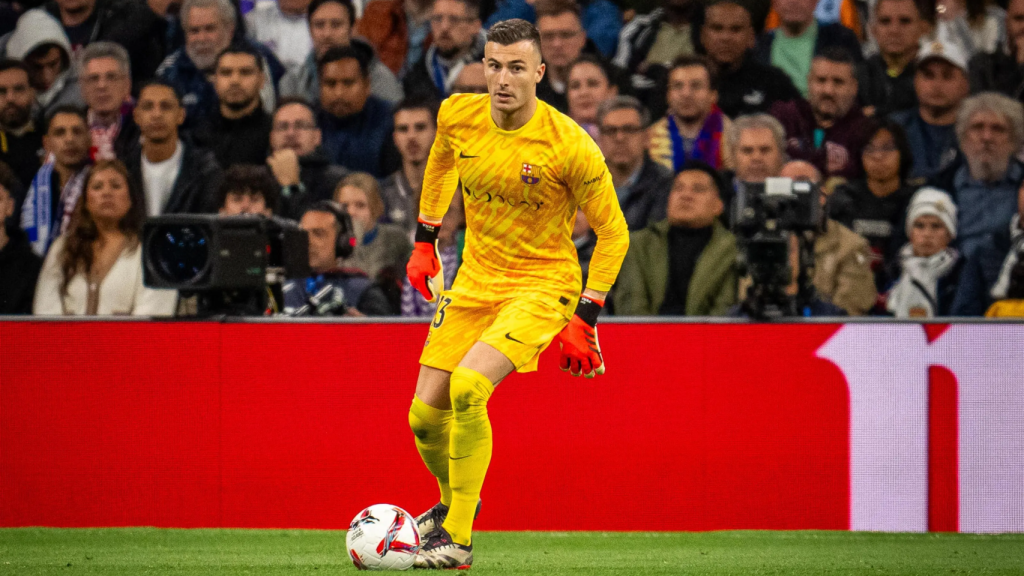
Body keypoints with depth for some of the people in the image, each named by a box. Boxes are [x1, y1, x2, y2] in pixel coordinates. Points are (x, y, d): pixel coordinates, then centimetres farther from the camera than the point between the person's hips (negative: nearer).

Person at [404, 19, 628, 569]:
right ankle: (453, 502, 35)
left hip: (543, 283, -5)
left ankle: (458, 538, -16)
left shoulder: (570, 146, -22)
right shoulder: (458, 115, -9)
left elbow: (613, 233, -11)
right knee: (425, 416, 1)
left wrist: (584, 318, -13)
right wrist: (425, 242, 19)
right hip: (475, 277, 5)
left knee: (467, 387, -28)